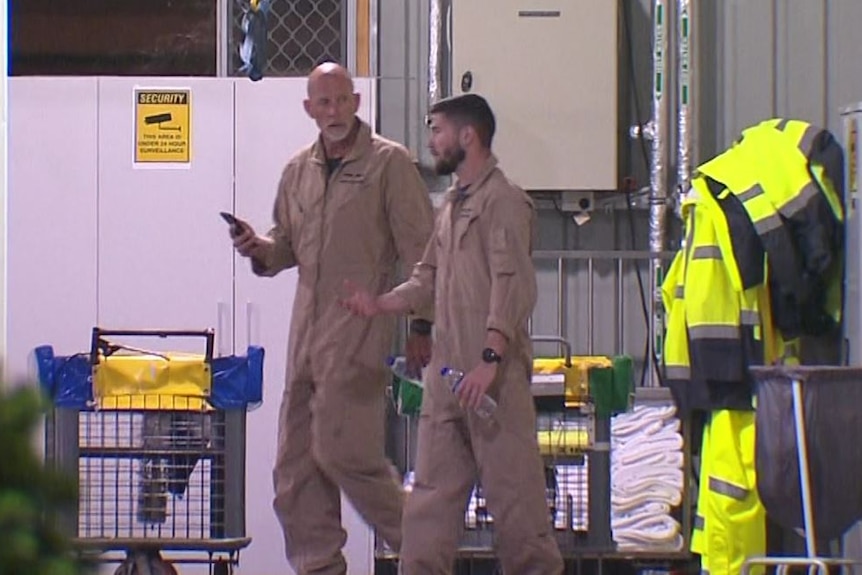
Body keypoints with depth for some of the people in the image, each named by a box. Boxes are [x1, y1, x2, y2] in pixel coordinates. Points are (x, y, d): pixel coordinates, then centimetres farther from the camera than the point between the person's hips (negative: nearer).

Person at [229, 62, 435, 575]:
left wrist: (422, 324, -9)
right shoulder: (298, 171, 15)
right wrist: (260, 249, 2)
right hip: (307, 329, 7)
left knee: (344, 450, -11)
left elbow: (419, 249, -5)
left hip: (359, 331, -7)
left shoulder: (388, 163, -3)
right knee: (295, 461, 6)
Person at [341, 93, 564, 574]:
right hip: (447, 371, 9)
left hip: (494, 373, -9)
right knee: (433, 489, 9)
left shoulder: (503, 200, -9)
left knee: (511, 486, -5)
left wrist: (490, 358, -25)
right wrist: (381, 305, 6)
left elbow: (513, 286, -18)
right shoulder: (452, 205, 19)